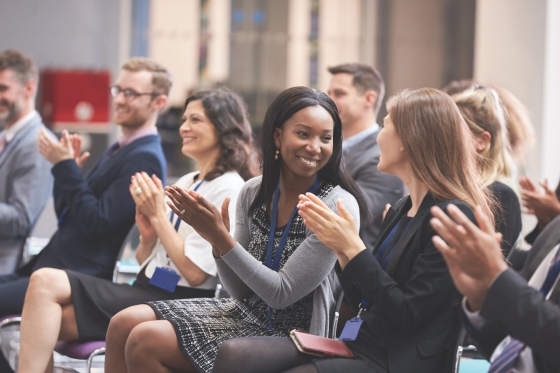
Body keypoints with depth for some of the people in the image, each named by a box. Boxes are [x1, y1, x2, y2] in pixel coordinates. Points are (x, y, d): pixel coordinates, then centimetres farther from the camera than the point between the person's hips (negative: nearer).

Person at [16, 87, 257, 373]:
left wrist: (158, 215, -9)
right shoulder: (184, 183, 19)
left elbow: (195, 272, -14)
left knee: (47, 283, -20)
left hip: (178, 302, -8)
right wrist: (148, 234, -1)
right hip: (145, 290, 8)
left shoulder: (228, 189, -7)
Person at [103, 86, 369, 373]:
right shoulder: (253, 193, 1)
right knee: (125, 324, -6)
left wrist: (222, 238, -23)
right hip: (246, 313, 7)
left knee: (145, 342, -18)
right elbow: (241, 291, 5)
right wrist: (215, 240, -14)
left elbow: (282, 294, -18)